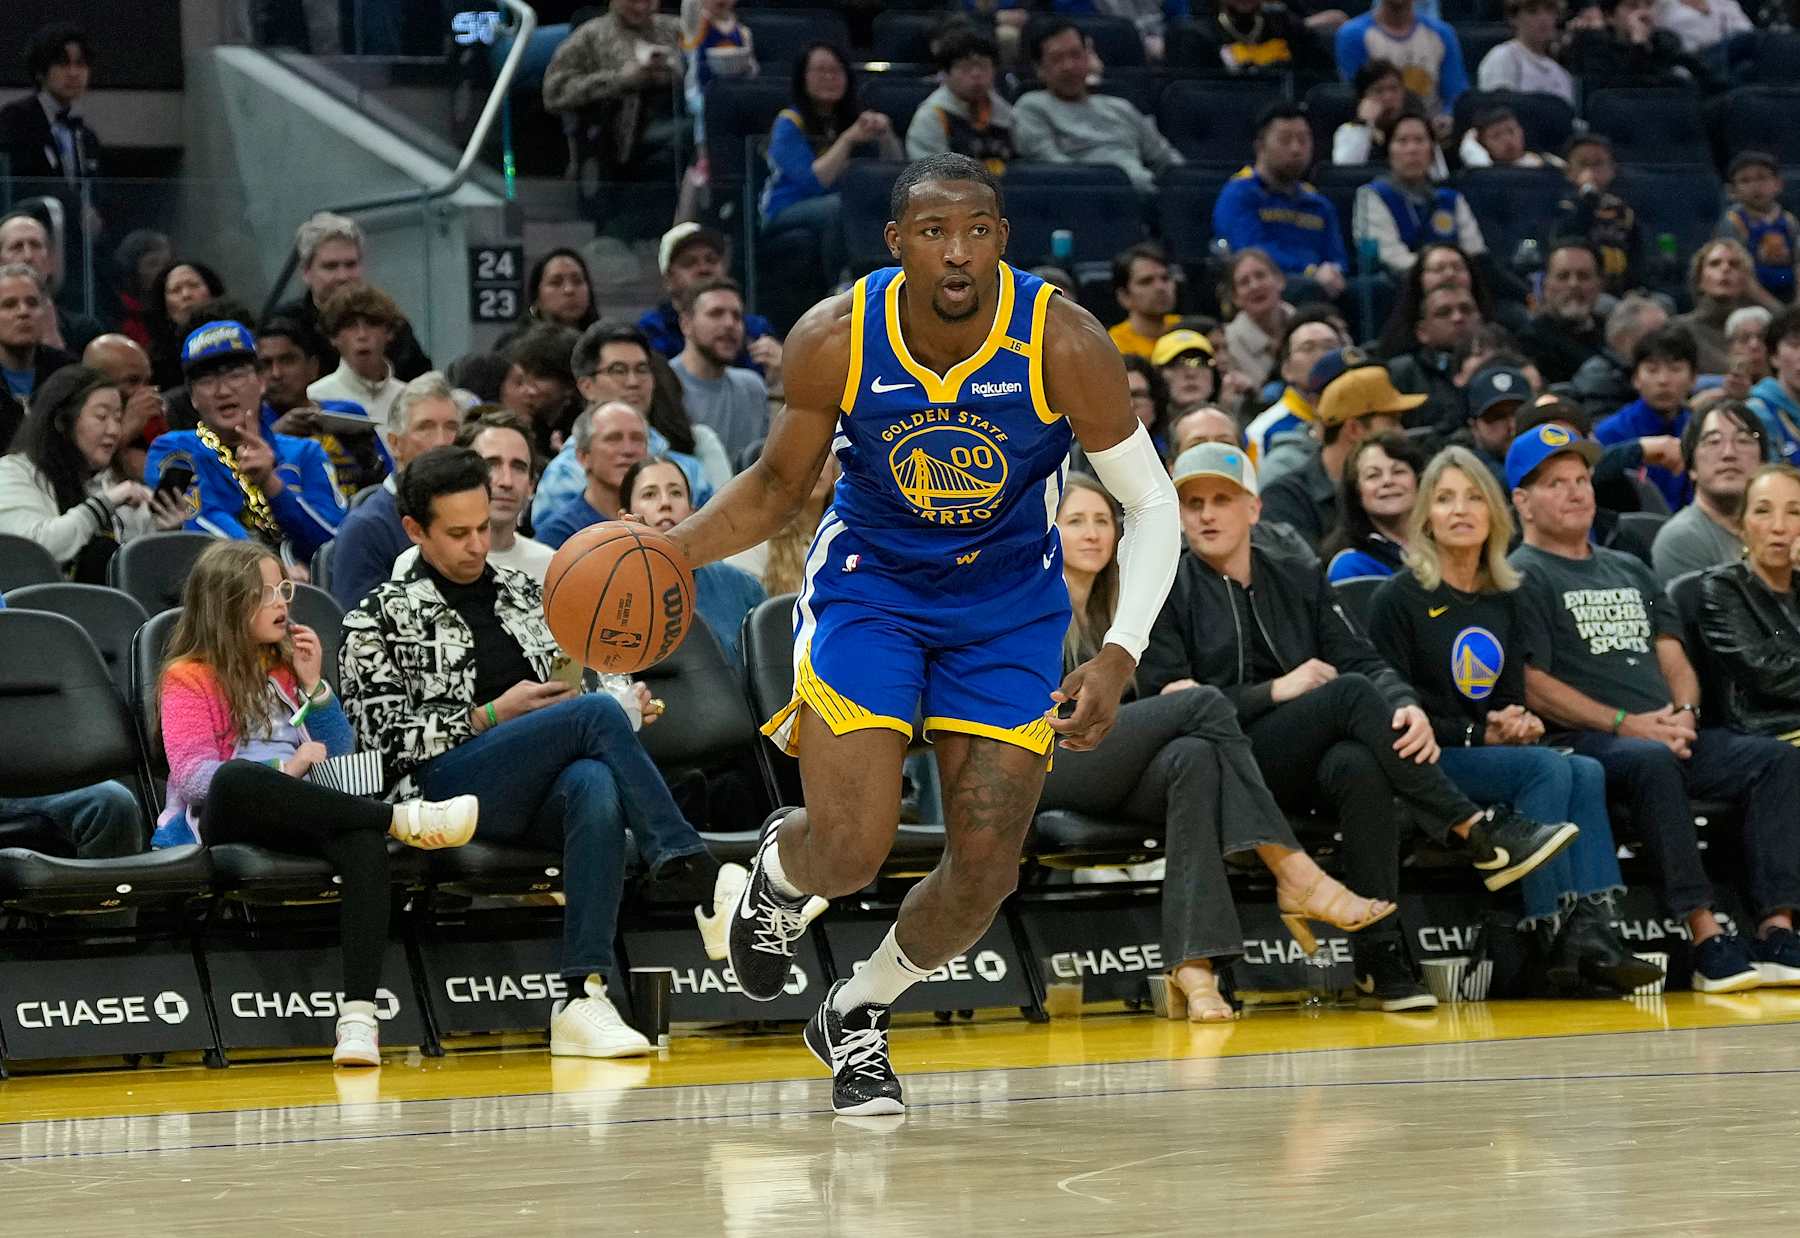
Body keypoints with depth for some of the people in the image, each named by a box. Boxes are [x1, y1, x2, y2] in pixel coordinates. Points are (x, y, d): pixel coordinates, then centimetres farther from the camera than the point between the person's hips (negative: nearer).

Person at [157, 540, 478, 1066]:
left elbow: (342, 759, 23)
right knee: (236, 780, -41)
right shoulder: (188, 680, 7)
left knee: (362, 839, -34)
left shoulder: (284, 672, 24)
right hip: (218, 826, -4)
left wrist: (315, 687, 10)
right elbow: (193, 776, -8)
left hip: (299, 824, 4)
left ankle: (359, 1013, -49)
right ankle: (404, 819, -37)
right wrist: (282, 771, -18)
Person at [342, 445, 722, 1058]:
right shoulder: (380, 617, 9)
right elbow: (386, 737, 0)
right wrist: (491, 717, -7)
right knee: (599, 712, -28)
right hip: (445, 790, -4)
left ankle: (584, 999, -44)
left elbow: (569, 693, 28)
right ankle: (687, 866, -32)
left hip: (537, 797, 4)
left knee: (596, 784, -36)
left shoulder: (526, 594, 24)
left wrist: (625, 709, 5)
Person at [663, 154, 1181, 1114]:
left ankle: (857, 1013, 25)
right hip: (869, 584, -1)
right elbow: (778, 484, -1)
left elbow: (1151, 504, -14)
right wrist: (672, 549, -19)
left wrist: (1119, 657, -26)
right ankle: (780, 870, 24)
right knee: (851, 849, -15)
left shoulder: (1062, 342, -23)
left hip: (1008, 602, 1)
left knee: (985, 868, -4)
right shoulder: (835, 341, -19)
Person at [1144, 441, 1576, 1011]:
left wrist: (1406, 706, -15)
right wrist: (1275, 691, -12)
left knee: (1359, 766, -36)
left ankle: (1379, 960, -35)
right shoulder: (1169, 592, 6)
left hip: (1311, 764, 4)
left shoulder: (1297, 575, 19)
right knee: (1352, 693, -30)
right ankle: (1478, 834, -29)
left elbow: (1363, 660, 9)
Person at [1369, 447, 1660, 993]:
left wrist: (1519, 722, -3)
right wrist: (1479, 736, -14)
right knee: (1549, 769, -30)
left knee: (1586, 772, -24)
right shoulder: (1400, 599, -2)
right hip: (1427, 762, -6)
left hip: (1497, 752, 6)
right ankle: (1556, 940, -34)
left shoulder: (1503, 600, 18)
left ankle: (1592, 933, -37)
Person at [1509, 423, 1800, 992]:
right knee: (1651, 761, -39)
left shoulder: (1630, 571, 28)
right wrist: (1625, 723, -14)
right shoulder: (1522, 577, 4)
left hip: (1669, 734, 7)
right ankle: (1706, 938, -44)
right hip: (1583, 742, -7)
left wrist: (1683, 713, -1)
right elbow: (1532, 686, -7)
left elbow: (1674, 659, 22)